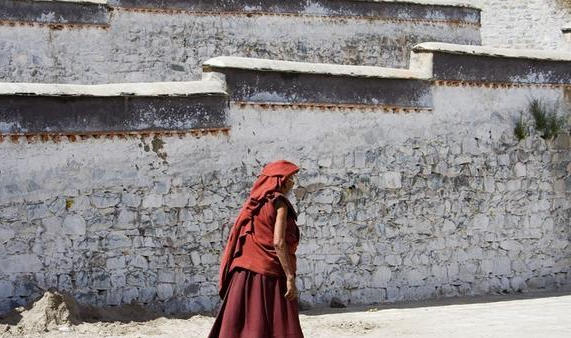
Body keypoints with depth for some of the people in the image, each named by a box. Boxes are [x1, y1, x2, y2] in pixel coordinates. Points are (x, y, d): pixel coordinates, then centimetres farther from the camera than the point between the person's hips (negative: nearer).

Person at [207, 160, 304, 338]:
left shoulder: (254, 203, 16)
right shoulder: (278, 202, -6)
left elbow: (243, 240, 15)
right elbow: (278, 243, -16)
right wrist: (290, 277, -16)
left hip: (245, 274, 7)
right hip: (268, 276, -7)